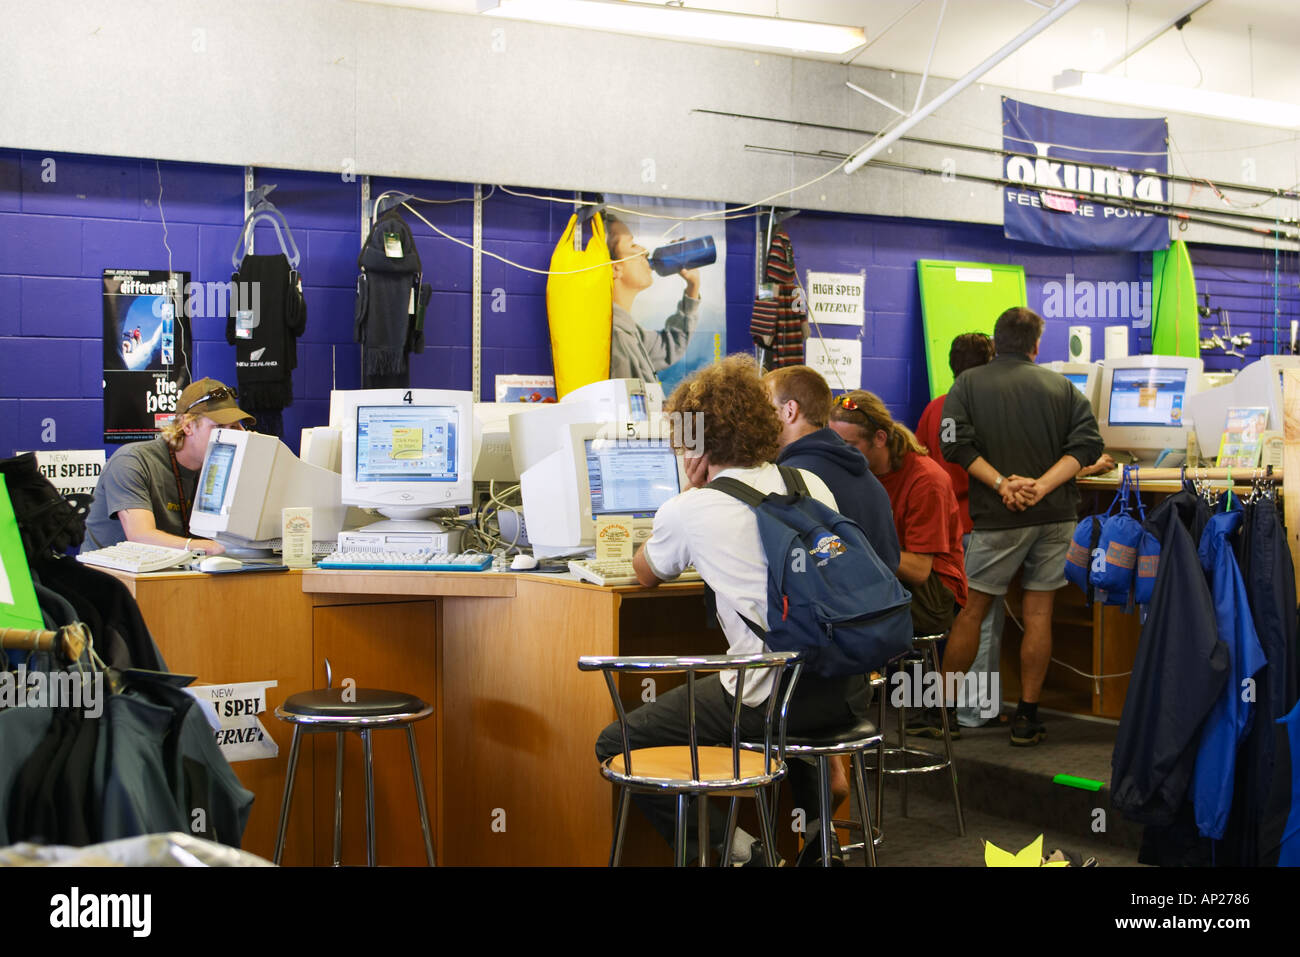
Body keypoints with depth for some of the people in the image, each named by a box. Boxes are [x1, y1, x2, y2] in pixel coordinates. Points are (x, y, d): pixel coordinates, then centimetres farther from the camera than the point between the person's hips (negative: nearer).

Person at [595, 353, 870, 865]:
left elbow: (646, 574, 16)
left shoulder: (688, 512, -5)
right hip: (848, 688, 7)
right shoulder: (811, 483, 9)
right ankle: (817, 825, 38)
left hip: (772, 699, -7)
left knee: (615, 745, 6)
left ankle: (727, 847, -2)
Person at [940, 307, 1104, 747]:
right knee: (1039, 611, 7)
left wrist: (1002, 484, -13)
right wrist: (1042, 486, -12)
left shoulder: (968, 384, 4)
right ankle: (1027, 717, 11)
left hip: (999, 516, -2)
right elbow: (1087, 443, -3)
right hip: (1056, 513, 2)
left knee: (971, 609, 6)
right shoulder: (1062, 387, 9)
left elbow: (957, 444, -11)